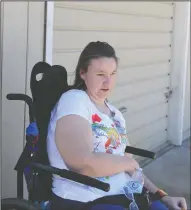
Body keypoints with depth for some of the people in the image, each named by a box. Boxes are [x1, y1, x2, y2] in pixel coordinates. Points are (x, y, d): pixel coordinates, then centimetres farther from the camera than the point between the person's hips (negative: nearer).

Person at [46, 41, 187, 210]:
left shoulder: (114, 113, 12)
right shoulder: (73, 100, -10)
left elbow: (129, 166, 13)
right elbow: (84, 164, -21)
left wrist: (161, 195, 3)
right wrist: (128, 161, -6)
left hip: (122, 195, 7)